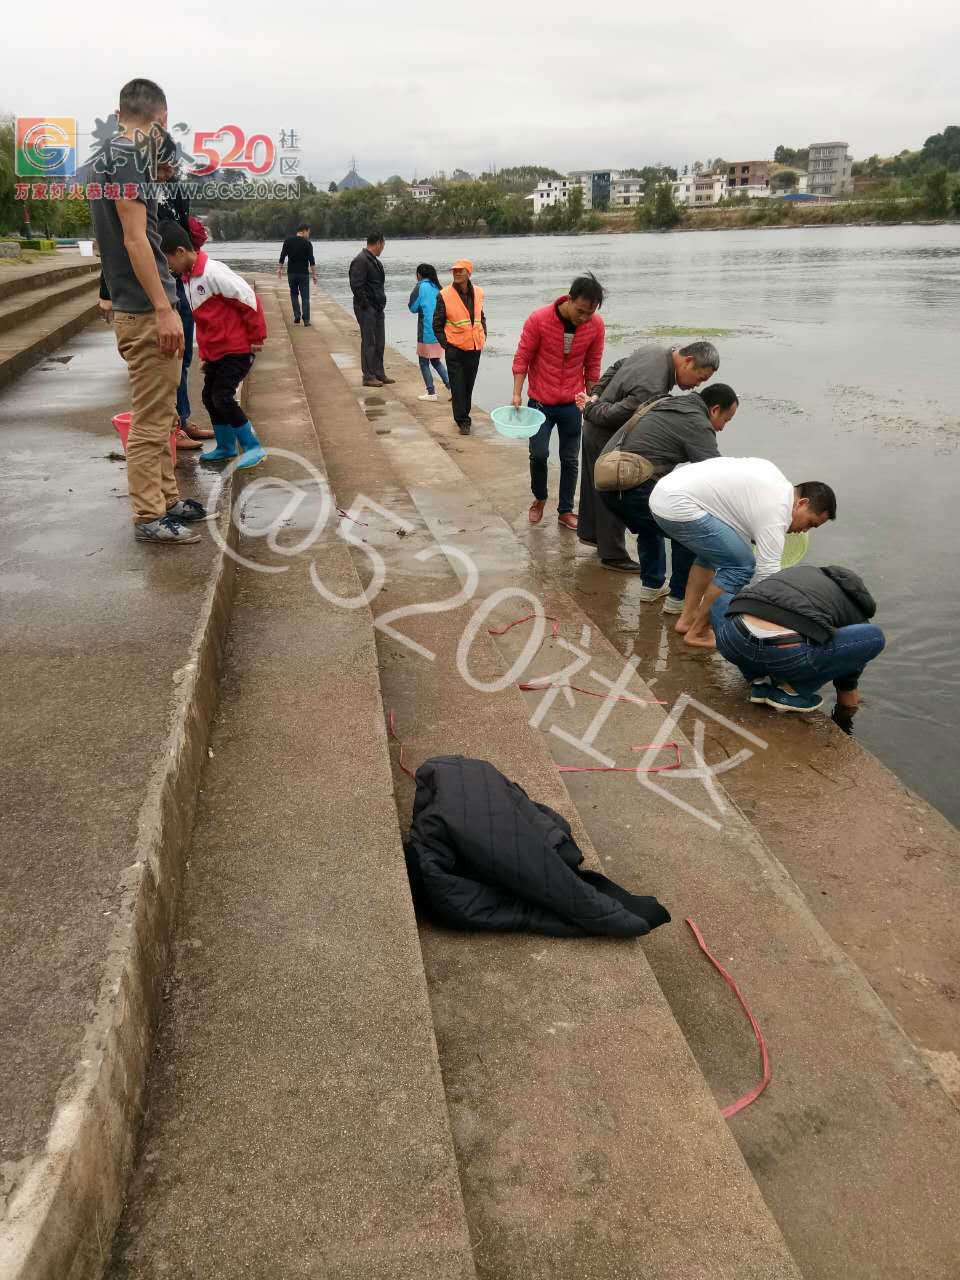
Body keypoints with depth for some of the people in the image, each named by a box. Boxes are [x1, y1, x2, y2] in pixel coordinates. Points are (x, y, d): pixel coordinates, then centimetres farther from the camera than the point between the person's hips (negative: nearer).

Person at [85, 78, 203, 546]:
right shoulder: (131, 159, -13)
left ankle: (166, 500, 24)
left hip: (134, 305, 10)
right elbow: (135, 239, -19)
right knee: (150, 420, -6)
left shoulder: (100, 160, 16)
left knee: (162, 415, 16)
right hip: (145, 311, -10)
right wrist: (164, 309, -21)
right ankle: (149, 517, -1)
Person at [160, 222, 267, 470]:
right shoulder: (187, 278, 9)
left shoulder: (213, 272, -20)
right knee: (210, 398, 12)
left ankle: (253, 447, -2)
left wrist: (257, 338, -14)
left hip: (237, 350, -9)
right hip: (214, 352, 9)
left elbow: (250, 300, -20)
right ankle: (226, 447, 26)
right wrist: (205, 353, 18)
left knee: (223, 398, -13)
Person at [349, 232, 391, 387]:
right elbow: (356, 285, -21)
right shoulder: (361, 261, -15)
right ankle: (368, 376, 1)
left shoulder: (375, 260, 16)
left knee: (379, 343, 12)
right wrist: (365, 304, -18)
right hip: (366, 309, -9)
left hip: (377, 308, 9)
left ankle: (379, 374, 21)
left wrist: (381, 303, 13)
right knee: (368, 342, -4)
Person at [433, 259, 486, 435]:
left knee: (469, 385, 12)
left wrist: (483, 337, 9)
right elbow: (437, 325, -2)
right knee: (458, 386, -4)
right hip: (455, 349, -4)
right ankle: (463, 421, 1)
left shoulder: (478, 293, 5)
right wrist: (446, 344, -8)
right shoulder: (445, 295, -7)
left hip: (474, 348, 4)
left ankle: (464, 415, 26)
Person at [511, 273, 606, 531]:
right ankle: (539, 498, 23)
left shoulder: (596, 325, -9)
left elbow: (592, 365, 2)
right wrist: (517, 393, -13)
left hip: (572, 404, 2)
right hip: (540, 402, -2)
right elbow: (522, 357, -9)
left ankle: (566, 511, 17)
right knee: (538, 453, -4)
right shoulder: (538, 319, -16)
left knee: (570, 459, 5)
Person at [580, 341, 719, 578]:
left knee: (596, 485, 24)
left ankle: (589, 533, 43)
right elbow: (612, 415, -29)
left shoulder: (658, 351, -5)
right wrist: (590, 409, -11)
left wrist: (596, 395, 7)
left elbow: (615, 368, 8)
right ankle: (613, 555, 15)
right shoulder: (654, 389, -36)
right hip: (607, 440, -9)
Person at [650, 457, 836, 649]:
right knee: (741, 565, -7)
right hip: (678, 507, -10)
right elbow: (768, 574, -12)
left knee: (711, 552, 27)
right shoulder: (774, 511, -10)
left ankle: (688, 618, 26)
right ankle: (698, 632, 5)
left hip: (665, 491, 11)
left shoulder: (776, 480, 17)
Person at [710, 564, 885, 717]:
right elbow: (848, 693, 39)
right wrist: (841, 725, 57)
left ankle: (760, 682, 25)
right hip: (788, 654, -4)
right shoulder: (856, 614, 29)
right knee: (874, 637, 17)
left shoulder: (801, 570, 40)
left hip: (732, 642, 4)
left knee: (721, 601, 39)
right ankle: (792, 691, 16)